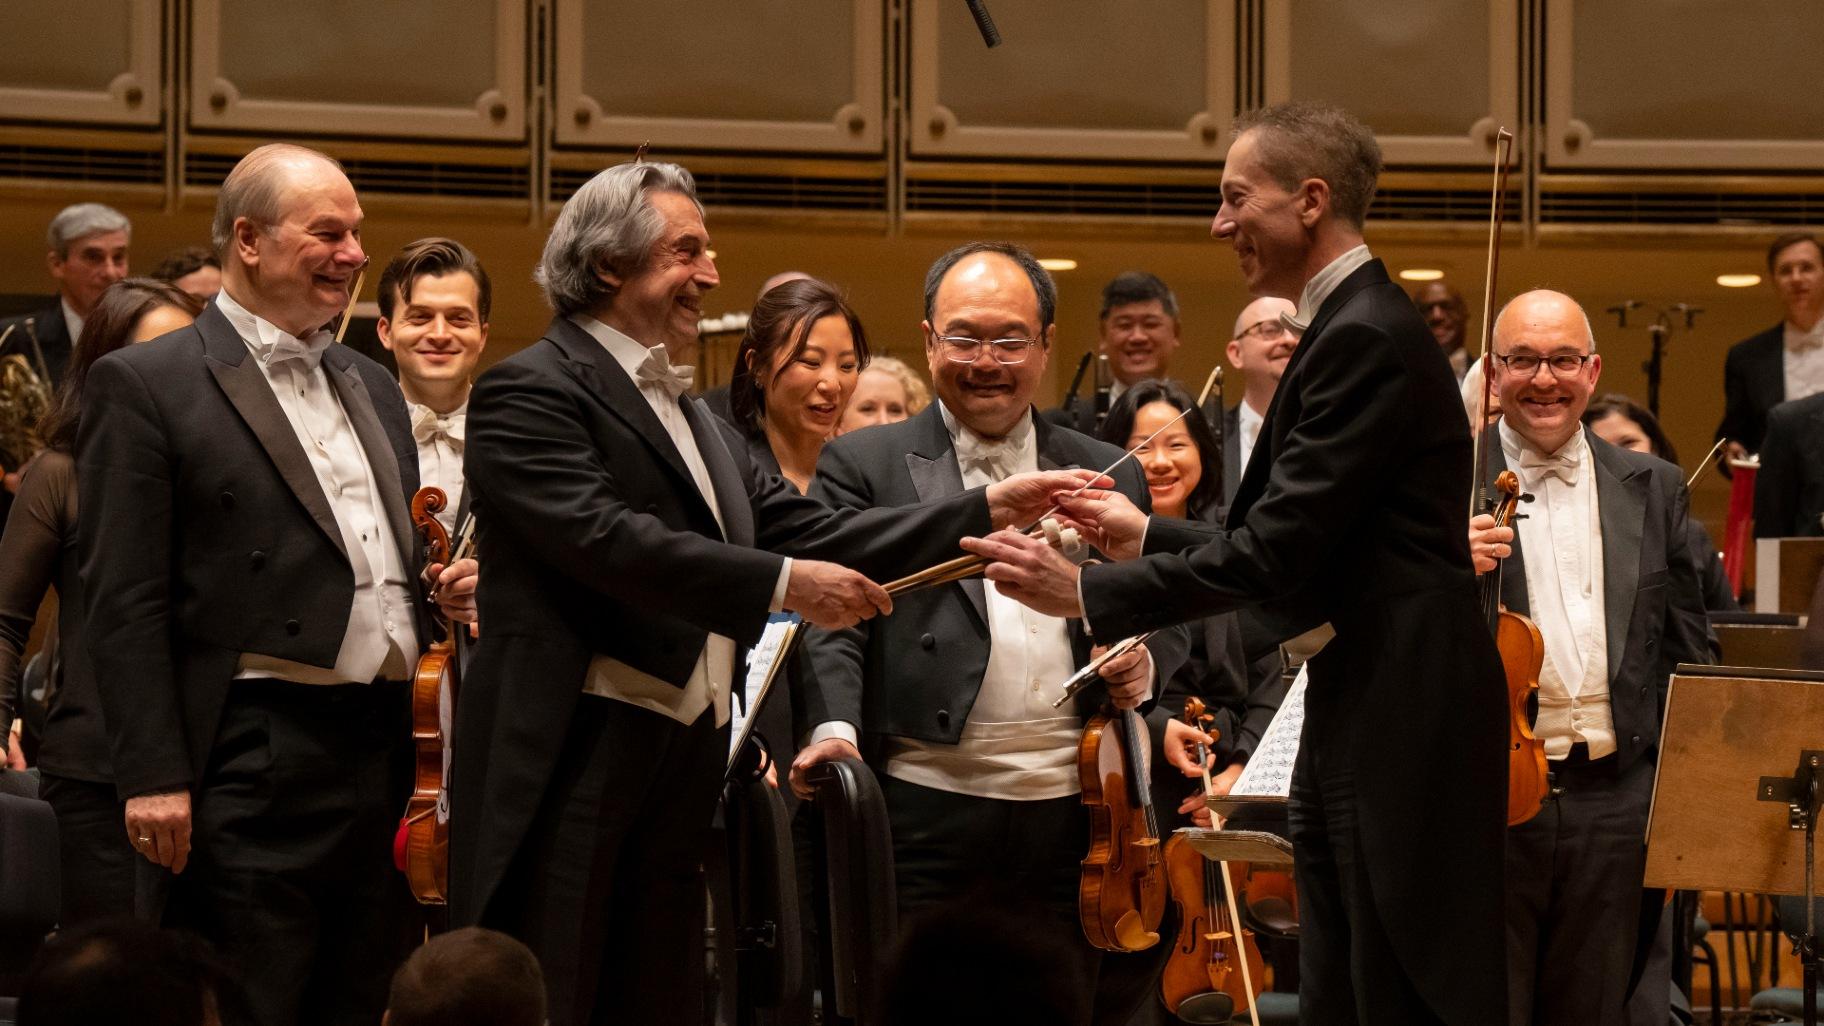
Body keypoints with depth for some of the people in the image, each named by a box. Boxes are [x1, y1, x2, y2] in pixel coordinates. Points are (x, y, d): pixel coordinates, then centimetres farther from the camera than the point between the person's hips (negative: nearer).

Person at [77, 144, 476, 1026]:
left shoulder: (372, 386, 19)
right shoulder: (143, 384, -4)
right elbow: (124, 602, -10)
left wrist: (451, 588, 5)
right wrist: (153, 777, -16)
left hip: (388, 753, 7)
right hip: (255, 774, -7)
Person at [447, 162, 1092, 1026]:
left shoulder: (684, 411, 21)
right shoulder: (531, 392, -7)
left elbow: (801, 531, 14)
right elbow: (604, 536, -22)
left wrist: (987, 512, 7)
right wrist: (783, 583, -24)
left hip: (681, 772, 9)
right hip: (571, 768, -9)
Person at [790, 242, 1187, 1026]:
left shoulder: (1108, 476, 16)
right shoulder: (864, 465, 7)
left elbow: (1163, 623, 19)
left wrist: (1144, 666, -4)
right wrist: (836, 726, -20)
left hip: (1071, 818, 3)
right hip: (926, 814, -3)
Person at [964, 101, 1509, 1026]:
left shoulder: (1364, 337, -16)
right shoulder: (1350, 325, 17)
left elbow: (1276, 550, -20)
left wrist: (1085, 591, -15)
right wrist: (1146, 537, 14)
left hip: (1406, 734, -11)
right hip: (1355, 733, 11)